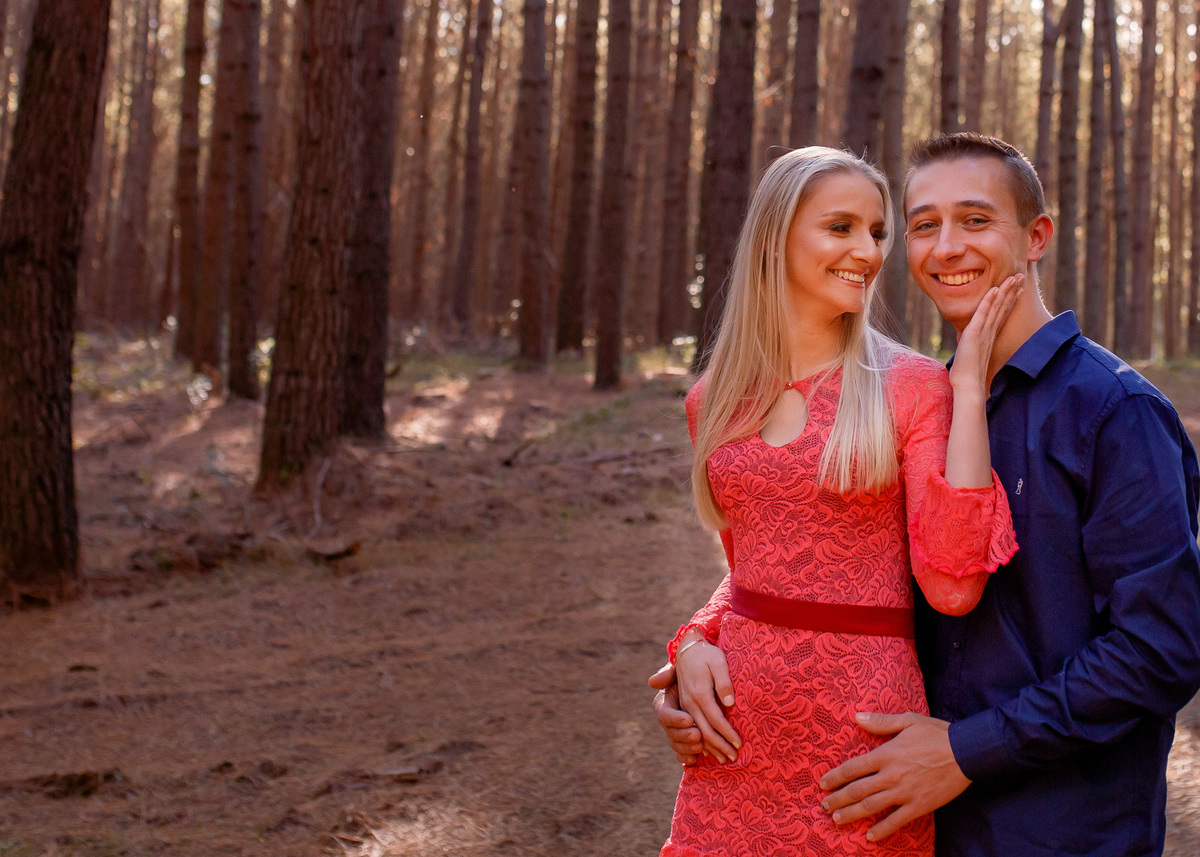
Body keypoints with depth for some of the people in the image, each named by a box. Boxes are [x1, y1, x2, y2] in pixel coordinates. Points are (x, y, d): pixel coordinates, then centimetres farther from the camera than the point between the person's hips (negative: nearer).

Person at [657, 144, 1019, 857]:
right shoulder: (715, 400, 7)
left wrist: (969, 388, -15)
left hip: (865, 720, -3)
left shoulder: (912, 387, -6)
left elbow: (952, 586, -17)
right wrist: (695, 644, -1)